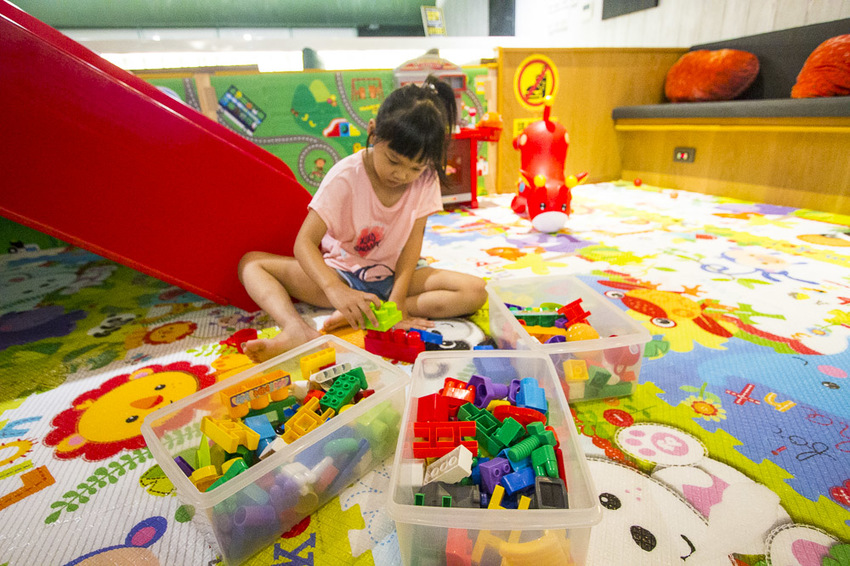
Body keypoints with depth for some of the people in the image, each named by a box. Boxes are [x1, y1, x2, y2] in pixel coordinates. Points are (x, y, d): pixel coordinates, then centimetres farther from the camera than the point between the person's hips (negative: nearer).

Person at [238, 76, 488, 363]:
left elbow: (414, 238, -10)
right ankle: (297, 330, -41)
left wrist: (398, 294, -25)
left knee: (474, 291, -22)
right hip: (341, 273, -1)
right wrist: (336, 290, -42)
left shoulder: (426, 179, -9)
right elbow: (304, 243, -23)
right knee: (251, 263, -13)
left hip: (394, 275, 2)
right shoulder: (345, 177, -18)